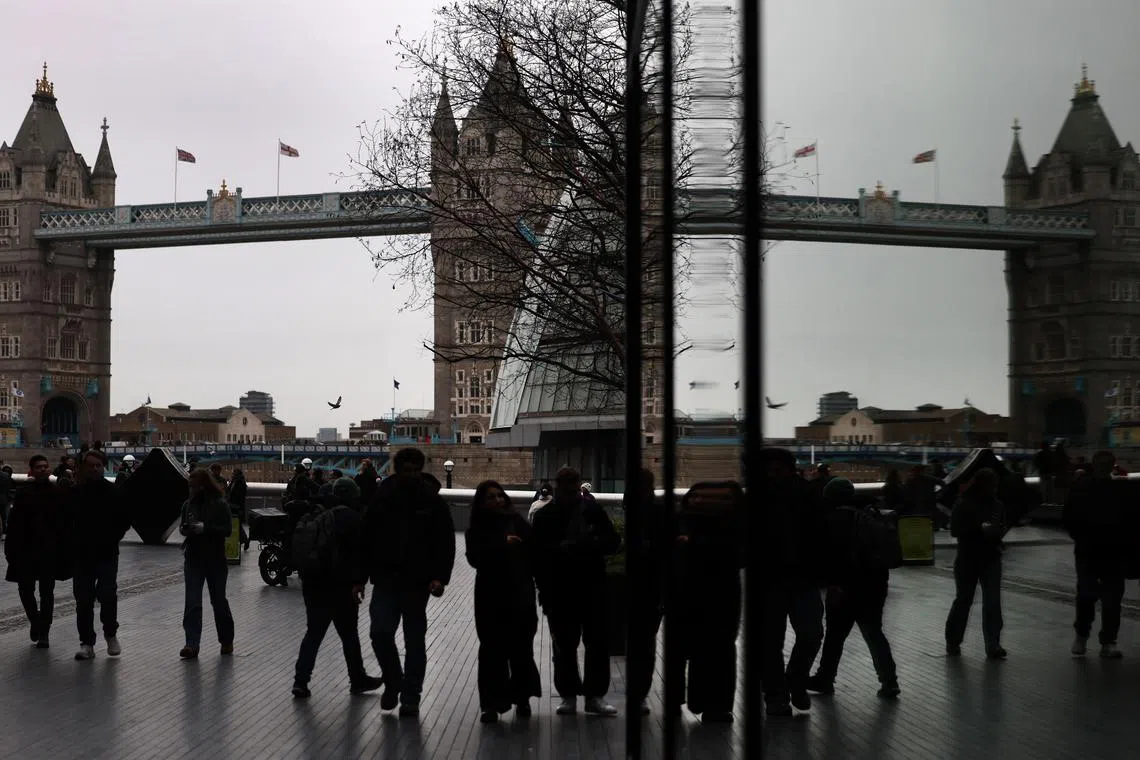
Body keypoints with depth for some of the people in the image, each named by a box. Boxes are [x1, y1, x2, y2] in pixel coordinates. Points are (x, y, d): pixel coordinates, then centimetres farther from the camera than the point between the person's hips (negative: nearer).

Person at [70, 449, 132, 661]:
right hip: (82, 554, 2)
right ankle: (86, 642, 11)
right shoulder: (74, 492, 3)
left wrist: (112, 538, -3)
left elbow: (125, 520, 6)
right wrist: (74, 542, 1)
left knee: (107, 594, -11)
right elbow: (66, 520, 10)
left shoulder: (113, 492, -1)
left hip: (107, 554, -2)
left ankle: (111, 633, 12)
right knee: (83, 599, 3)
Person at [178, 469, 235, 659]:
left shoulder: (220, 504, -8)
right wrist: (186, 528, -10)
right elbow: (183, 527, 14)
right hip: (193, 559, 3)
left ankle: (227, 641, 25)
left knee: (219, 601, 8)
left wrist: (204, 528, -24)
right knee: (192, 602, -6)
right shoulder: (189, 504, 5)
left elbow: (228, 529, -13)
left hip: (215, 560, -3)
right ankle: (192, 644, -8)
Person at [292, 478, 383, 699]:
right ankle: (358, 680, 18)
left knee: (313, 633, 10)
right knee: (349, 634, 6)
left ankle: (301, 681, 2)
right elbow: (362, 554, -14)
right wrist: (359, 582, -12)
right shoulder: (355, 520, -6)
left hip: (313, 583, 5)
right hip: (340, 586, -5)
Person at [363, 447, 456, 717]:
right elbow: (367, 540, 6)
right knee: (380, 631, -9)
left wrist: (440, 577, -14)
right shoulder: (381, 500, 0)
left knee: (414, 640, 6)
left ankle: (410, 696, 17)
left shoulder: (433, 502, -2)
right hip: (386, 579, 1)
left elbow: (446, 543, -3)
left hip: (418, 583, -1)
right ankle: (393, 682, 17)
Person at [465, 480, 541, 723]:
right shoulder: (477, 530, 3)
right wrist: (502, 544, -23)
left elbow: (534, 554, 3)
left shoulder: (518, 523, 5)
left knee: (521, 648, 3)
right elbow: (474, 557, -12)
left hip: (520, 595, 0)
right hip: (490, 598, 0)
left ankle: (522, 698, 21)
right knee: (492, 650, -1)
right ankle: (491, 703, 6)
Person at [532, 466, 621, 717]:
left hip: (593, 589, 1)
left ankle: (595, 695, 12)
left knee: (598, 642, 2)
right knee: (564, 646, 6)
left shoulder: (593, 510, 3)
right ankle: (568, 695, 18)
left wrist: (590, 543, -16)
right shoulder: (544, 516, -1)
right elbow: (539, 553, -5)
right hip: (559, 592, -1)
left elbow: (614, 541, 0)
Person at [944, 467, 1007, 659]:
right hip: (967, 559, -3)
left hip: (991, 559, 3)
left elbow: (1002, 527, 12)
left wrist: (997, 530, -12)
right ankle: (952, 641, 23)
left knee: (993, 602, -4)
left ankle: (993, 645, -2)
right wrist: (979, 528, -24)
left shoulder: (997, 505, 3)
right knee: (963, 600, 7)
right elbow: (955, 530, -14)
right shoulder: (963, 504, -8)